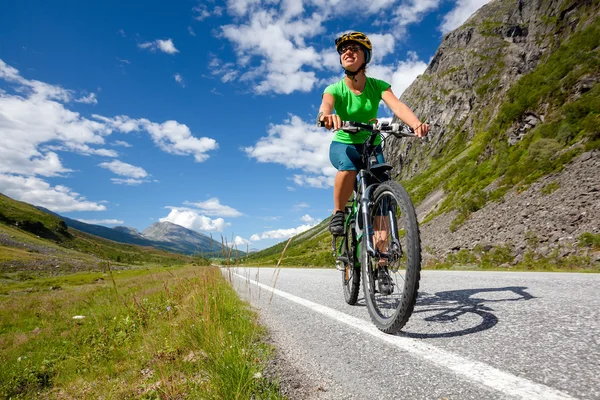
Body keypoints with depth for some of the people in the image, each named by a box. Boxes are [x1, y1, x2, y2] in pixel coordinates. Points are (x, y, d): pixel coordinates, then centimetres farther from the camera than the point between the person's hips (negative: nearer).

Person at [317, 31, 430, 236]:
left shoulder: (378, 86, -7)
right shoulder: (335, 89, -12)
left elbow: (397, 106, -26)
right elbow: (325, 106, -35)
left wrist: (416, 124, -47)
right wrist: (326, 116, -60)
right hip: (343, 145, -2)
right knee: (349, 167, -37)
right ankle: (338, 213, -13)